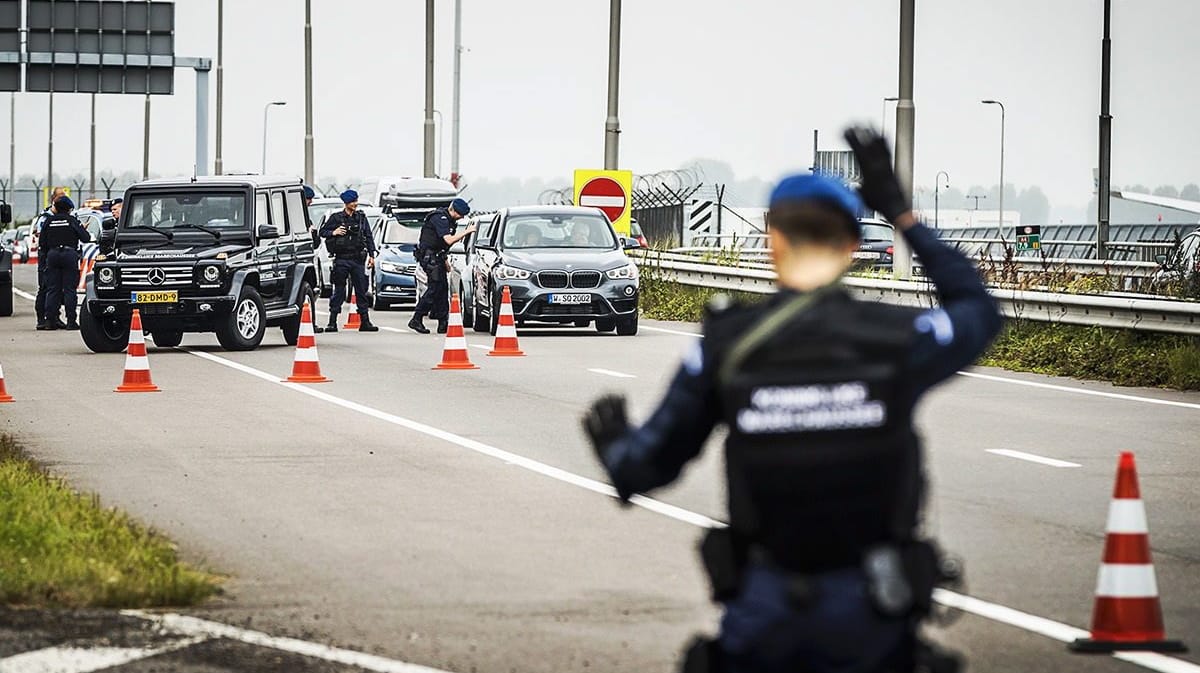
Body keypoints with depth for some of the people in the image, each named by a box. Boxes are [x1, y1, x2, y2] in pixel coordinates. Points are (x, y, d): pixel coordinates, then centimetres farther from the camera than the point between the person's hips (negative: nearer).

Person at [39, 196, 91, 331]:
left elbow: (43, 242, 8)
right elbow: (85, 238, -3)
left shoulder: (48, 221, 7)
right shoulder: (72, 220, -3)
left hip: (52, 254, 3)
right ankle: (71, 321, -6)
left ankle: (51, 320, 3)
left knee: (52, 289, 7)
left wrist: (45, 255, 21)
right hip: (69, 253, -3)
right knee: (69, 289, -2)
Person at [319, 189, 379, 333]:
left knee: (362, 290, 3)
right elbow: (322, 232, 6)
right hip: (342, 259, -3)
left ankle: (365, 322, 7)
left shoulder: (361, 217, 10)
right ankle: (332, 322, 2)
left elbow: (368, 237, 13)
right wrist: (333, 233, -13)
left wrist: (371, 255, 6)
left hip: (358, 259, 3)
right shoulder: (336, 218, 1)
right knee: (339, 290, -2)